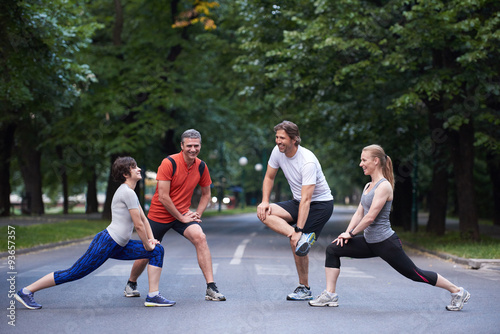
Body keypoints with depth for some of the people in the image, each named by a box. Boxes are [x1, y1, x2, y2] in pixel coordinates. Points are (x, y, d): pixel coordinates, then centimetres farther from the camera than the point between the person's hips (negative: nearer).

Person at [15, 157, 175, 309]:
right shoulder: (127, 192, -16)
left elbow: (143, 218, 22)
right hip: (106, 242, -10)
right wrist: (147, 245, -3)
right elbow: (138, 225, -15)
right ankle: (26, 291, 4)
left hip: (118, 246, 10)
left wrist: (151, 239, 12)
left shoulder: (129, 192, 15)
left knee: (157, 250, 6)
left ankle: (153, 296, 2)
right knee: (74, 273, -6)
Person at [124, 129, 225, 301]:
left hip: (183, 214, 3)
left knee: (200, 237, -25)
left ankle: (211, 288, -25)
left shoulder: (201, 167, -3)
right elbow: (163, 197, -20)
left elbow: (206, 194, 12)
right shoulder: (169, 163, -19)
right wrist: (181, 218, -17)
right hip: (159, 214, -3)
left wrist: (197, 214, -2)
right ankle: (131, 284, 39)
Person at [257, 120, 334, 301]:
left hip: (320, 203, -7)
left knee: (296, 242, -18)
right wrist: (265, 202, -8)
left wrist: (298, 230, -36)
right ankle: (303, 239, -26)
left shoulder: (308, 162, -29)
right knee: (263, 212, -16)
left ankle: (304, 289, -3)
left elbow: (306, 199, -32)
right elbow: (269, 178, 9)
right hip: (297, 202, 7)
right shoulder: (278, 151, -7)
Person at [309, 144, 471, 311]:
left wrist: (351, 233, -12)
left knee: (415, 274, 2)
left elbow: (370, 217, -21)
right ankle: (330, 295, -2)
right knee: (333, 249, -3)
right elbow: (359, 213, 10)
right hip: (370, 241, 9)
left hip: (386, 243, -9)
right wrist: (347, 232, -3)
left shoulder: (384, 186, -17)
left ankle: (458, 291, 18)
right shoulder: (368, 186, 11)